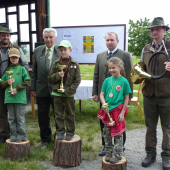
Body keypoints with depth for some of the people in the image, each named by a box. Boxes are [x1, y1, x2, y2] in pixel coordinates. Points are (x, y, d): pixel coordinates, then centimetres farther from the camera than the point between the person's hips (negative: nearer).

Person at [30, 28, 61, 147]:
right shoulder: (37, 51, 6)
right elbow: (34, 71, 8)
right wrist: (33, 88, 5)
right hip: (41, 90, 3)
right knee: (42, 116, 12)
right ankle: (45, 139, 29)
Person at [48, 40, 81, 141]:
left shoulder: (74, 64, -2)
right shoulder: (56, 63, 5)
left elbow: (77, 80, -4)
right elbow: (50, 77, 8)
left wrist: (68, 90, -13)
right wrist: (57, 75, -13)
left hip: (69, 94, -2)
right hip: (57, 93, 2)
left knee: (70, 114, 8)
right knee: (58, 114, 10)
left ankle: (70, 132, 21)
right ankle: (60, 131, 23)